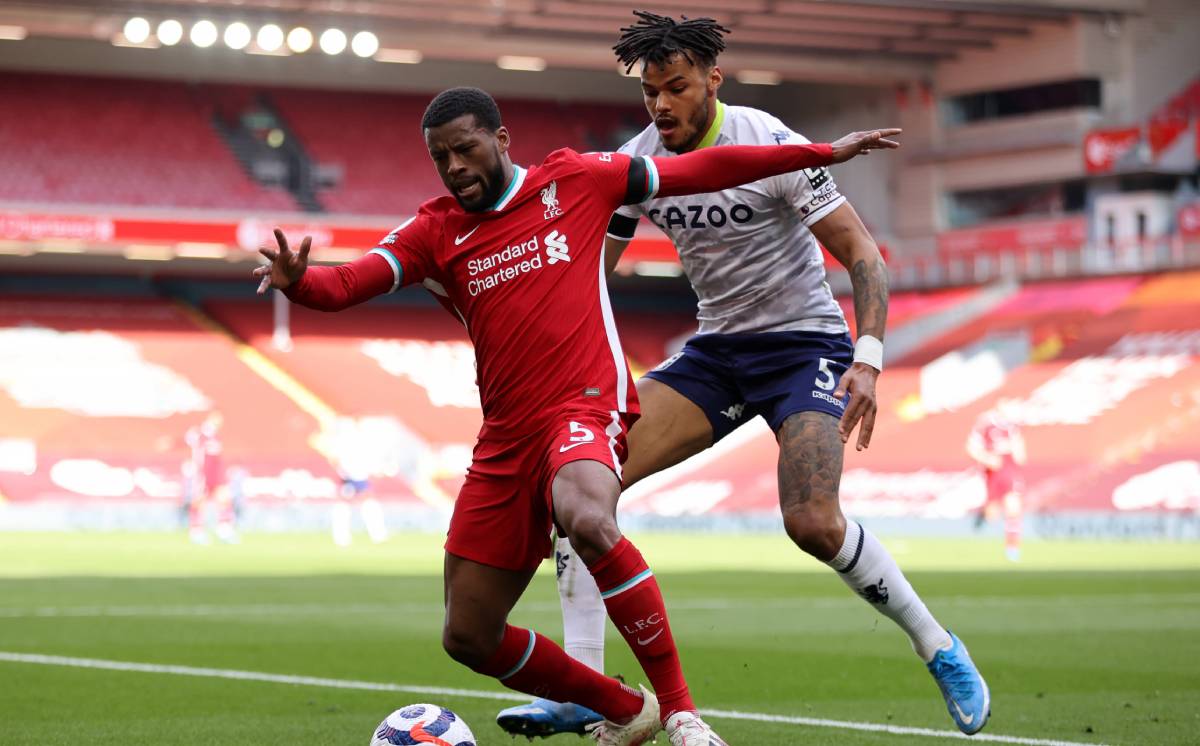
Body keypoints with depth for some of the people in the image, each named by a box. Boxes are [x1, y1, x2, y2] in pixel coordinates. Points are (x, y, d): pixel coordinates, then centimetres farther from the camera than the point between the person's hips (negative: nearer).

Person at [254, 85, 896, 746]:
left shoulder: (574, 180, 7)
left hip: (585, 407, -5)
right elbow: (346, 284, -3)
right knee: (468, 638, 4)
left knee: (587, 520, -39)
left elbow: (699, 171, 11)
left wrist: (824, 153, 13)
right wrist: (296, 280, -27)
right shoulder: (434, 232, 11)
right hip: (504, 441, 5)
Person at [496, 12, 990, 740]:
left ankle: (940, 649, -1)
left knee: (813, 522, -27)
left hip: (803, 343, -5)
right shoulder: (636, 162, -3)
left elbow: (862, 253, -16)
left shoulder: (768, 145, -18)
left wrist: (868, 360, -28)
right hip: (716, 347, 6)